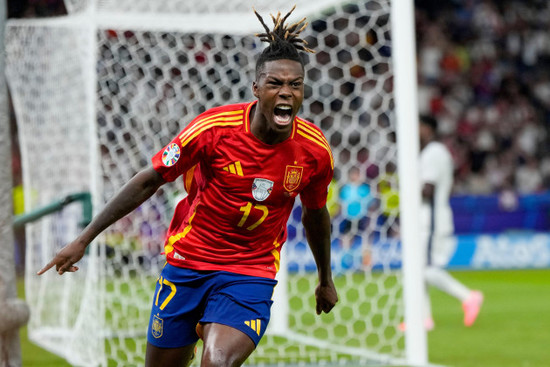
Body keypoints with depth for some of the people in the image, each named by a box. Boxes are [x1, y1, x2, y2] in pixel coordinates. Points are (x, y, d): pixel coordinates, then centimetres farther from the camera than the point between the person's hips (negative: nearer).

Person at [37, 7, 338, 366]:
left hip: (251, 275, 0)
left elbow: (315, 215, 12)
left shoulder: (315, 151, -9)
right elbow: (149, 181, -7)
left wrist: (326, 280, 26)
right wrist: (84, 239, -6)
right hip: (187, 264, 0)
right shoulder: (213, 128, -16)